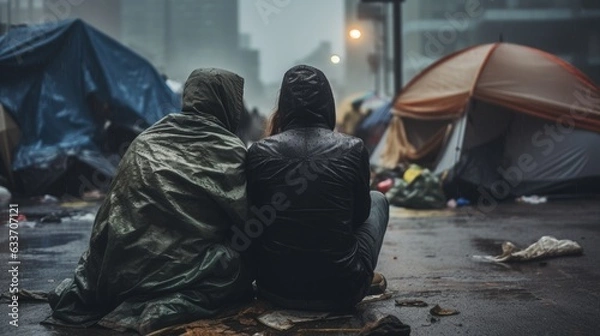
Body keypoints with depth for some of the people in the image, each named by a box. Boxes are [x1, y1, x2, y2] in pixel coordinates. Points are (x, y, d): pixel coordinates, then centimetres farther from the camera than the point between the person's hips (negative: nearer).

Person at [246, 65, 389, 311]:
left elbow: (253, 217, 7)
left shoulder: (259, 152, -7)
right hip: (341, 291, -1)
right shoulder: (353, 149, -8)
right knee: (377, 199, 24)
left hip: (275, 289, 2)